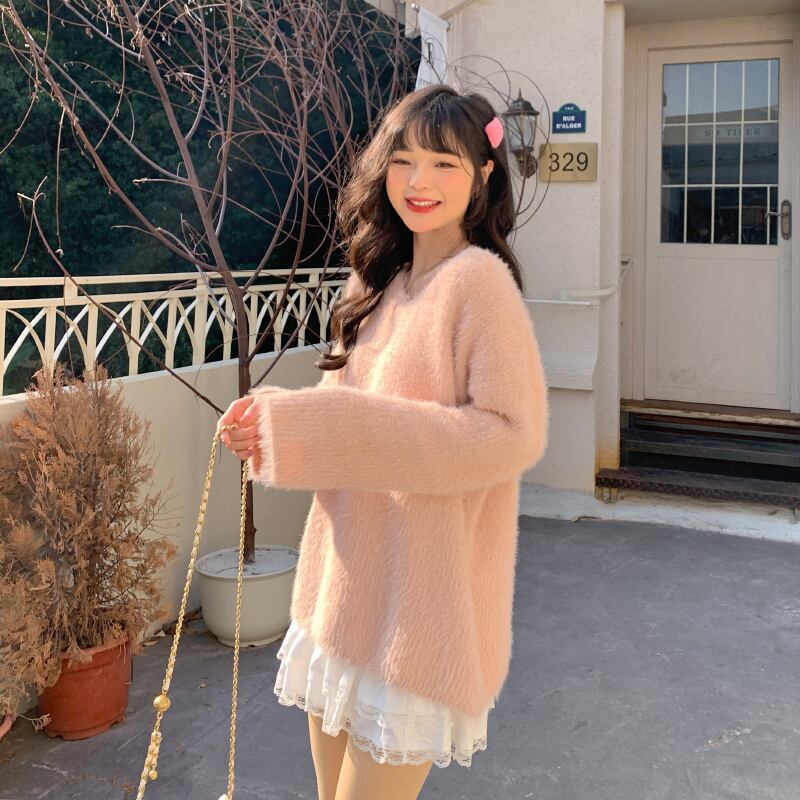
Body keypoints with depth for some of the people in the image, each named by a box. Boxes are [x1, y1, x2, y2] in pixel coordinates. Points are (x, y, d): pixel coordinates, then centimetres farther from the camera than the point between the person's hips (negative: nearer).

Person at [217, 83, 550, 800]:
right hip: (346, 582, 7)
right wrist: (279, 428, -4)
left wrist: (323, 428, -23)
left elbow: (513, 431, -21)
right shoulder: (386, 281, 10)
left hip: (421, 594, -7)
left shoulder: (478, 278, -13)